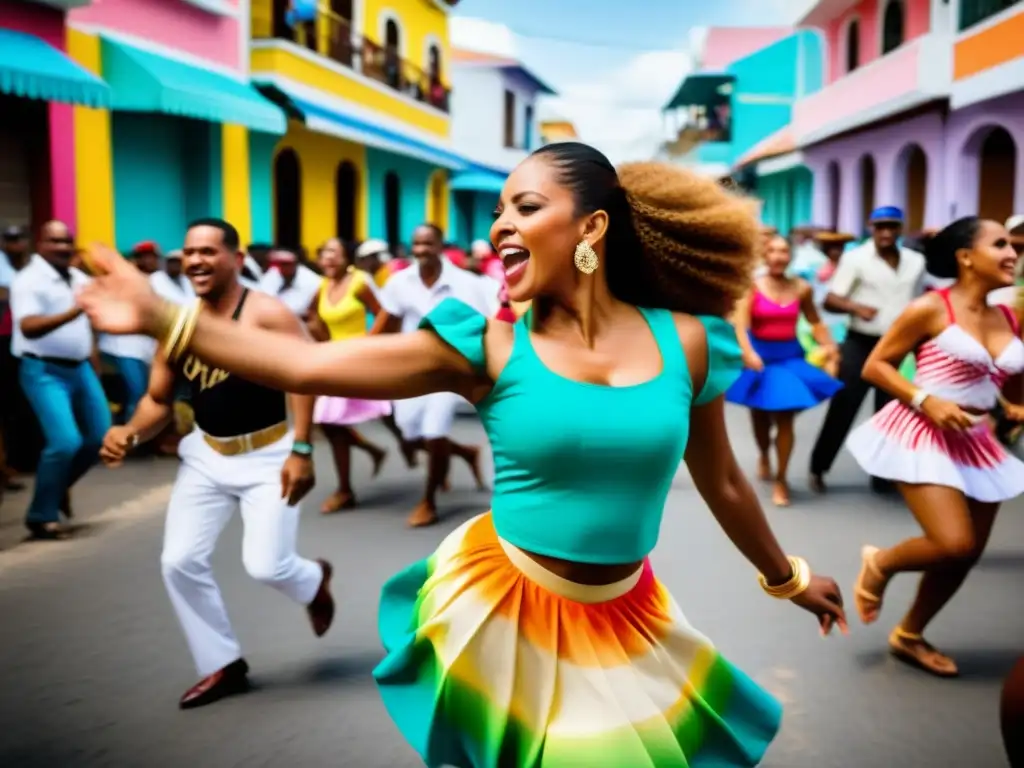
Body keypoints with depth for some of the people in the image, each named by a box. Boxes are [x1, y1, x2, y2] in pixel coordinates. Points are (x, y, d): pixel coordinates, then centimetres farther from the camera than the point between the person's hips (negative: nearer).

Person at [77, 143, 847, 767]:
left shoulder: (684, 343, -8)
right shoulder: (488, 346, -13)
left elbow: (723, 484, 6)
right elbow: (310, 365, -18)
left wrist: (788, 577, 18)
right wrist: (162, 319, -22)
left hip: (624, 621, 2)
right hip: (502, 610, -1)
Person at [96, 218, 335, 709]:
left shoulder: (265, 313, -15)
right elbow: (158, 400, 10)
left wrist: (301, 450, -27)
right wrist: (130, 434, -11)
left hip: (268, 456, -6)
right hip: (206, 456, 6)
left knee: (265, 566, -10)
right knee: (179, 561, 0)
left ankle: (315, 582, 29)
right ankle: (222, 665, 19)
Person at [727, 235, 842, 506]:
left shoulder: (802, 288, -2)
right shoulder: (752, 286, -12)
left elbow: (815, 322, 12)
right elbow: (740, 323, -23)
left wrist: (830, 347, -1)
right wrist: (747, 352, -38)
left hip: (789, 356, 1)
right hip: (759, 355, -1)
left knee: (785, 418, -6)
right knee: (760, 415, 16)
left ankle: (781, 479, 8)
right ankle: (764, 457, 47)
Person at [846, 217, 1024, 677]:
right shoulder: (931, 308, -11)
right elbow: (874, 367, -10)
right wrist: (926, 401, -21)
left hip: (976, 441, 7)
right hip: (924, 434, -7)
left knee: (967, 553, 9)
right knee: (954, 545, -20)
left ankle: (909, 636, 29)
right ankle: (880, 563, 13)